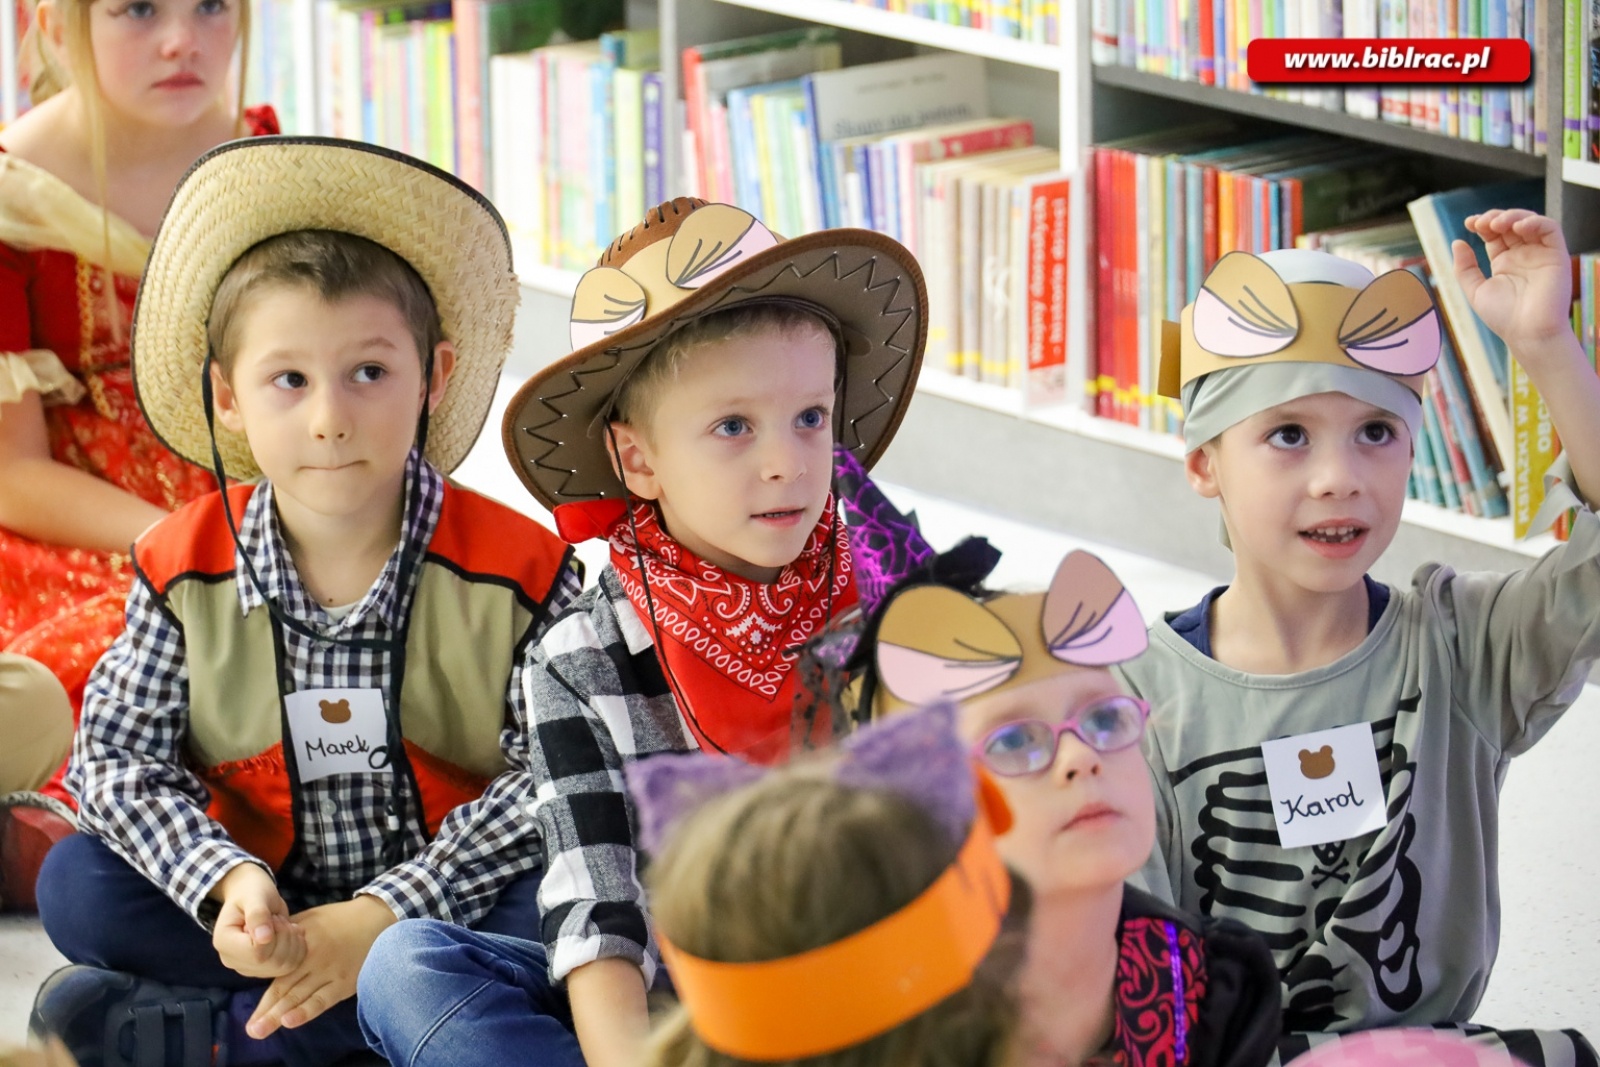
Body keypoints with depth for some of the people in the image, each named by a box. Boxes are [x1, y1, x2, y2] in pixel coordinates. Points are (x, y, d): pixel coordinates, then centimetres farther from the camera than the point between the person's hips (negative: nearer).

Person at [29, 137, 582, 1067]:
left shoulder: (519, 570, -12)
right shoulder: (186, 569, -4)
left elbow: (549, 778, -17)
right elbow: (119, 757, -7)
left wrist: (386, 915, -27)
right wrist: (229, 884, -27)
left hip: (438, 901, -2)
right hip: (261, 913, 2)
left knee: (564, 906, -34)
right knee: (78, 883, -19)